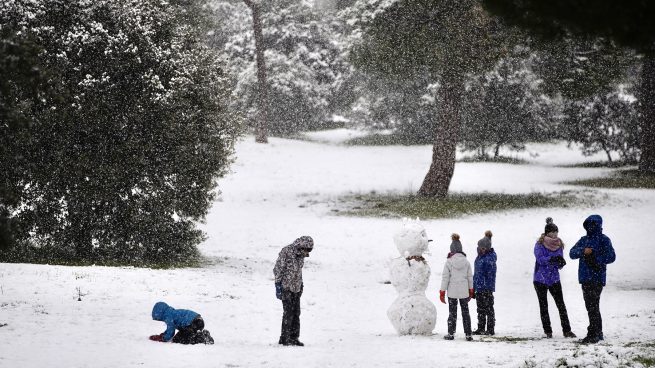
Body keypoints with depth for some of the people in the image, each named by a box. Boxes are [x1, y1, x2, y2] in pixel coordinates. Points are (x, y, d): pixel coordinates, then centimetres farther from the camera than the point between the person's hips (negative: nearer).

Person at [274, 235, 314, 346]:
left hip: (296, 287, 7)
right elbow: (278, 269, -13)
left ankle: (293, 337, 13)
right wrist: (278, 286, -15)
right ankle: (285, 338, -3)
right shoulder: (286, 252, -15)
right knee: (288, 312, -9)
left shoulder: (300, 254, 7)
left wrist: (301, 285, 19)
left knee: (296, 313, 7)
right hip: (286, 287, -7)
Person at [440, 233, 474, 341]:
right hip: (464, 291, 2)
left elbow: (445, 278, -8)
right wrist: (471, 291, 16)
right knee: (465, 312, 9)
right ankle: (468, 334, 8)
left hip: (452, 291, -2)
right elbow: (470, 277, 6)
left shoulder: (449, 262, -9)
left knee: (452, 312, 6)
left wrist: (442, 292, -2)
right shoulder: (466, 262, 0)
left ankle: (451, 333, 8)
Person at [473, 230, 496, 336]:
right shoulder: (479, 257, 13)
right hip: (478, 287, 9)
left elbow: (491, 274, -17)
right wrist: (473, 287, 20)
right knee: (480, 309, 13)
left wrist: (489, 287, -20)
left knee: (488, 308, -2)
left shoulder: (490, 258, -14)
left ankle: (490, 329, 3)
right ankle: (481, 328, 20)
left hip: (486, 288, -9)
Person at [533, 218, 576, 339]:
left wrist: (561, 262, -19)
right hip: (540, 279, -3)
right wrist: (552, 259, -36)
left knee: (561, 305, -3)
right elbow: (540, 258, -21)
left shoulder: (559, 245, 5)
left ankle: (567, 330, 0)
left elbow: (559, 265, 5)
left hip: (554, 279, 3)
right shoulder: (540, 244, -7)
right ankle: (548, 331, 9)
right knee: (543, 306, 3)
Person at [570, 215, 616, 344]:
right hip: (585, 278, 8)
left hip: (597, 278, -8)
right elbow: (572, 253, 7)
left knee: (593, 306, -12)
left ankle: (593, 335, -12)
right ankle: (598, 333, 22)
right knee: (591, 307, 13)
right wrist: (583, 251, -13)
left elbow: (611, 257, -11)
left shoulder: (604, 240, -2)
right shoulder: (584, 240, 18)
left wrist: (596, 260, -18)